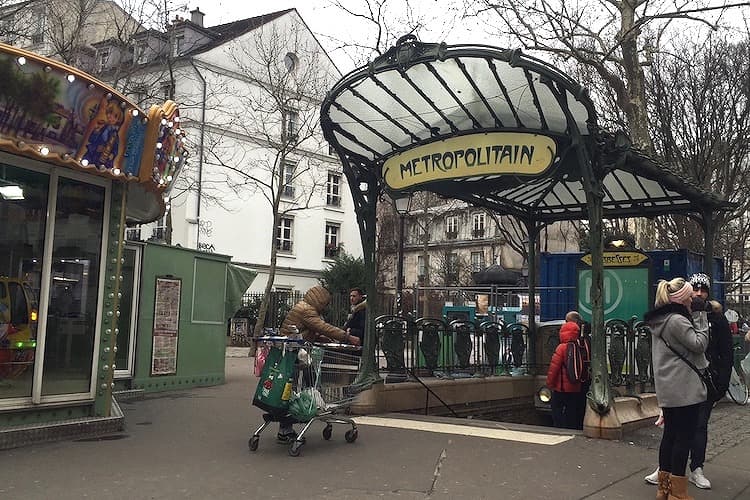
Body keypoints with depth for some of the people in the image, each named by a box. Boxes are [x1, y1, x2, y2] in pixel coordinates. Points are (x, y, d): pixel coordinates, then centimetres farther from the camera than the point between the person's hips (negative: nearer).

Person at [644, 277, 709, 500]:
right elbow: (699, 344, -13)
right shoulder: (677, 320, -18)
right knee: (684, 436, -3)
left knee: (670, 434, 14)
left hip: (667, 388, 10)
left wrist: (696, 319, 10)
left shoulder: (659, 320, 12)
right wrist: (702, 320, -6)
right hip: (684, 388, -9)